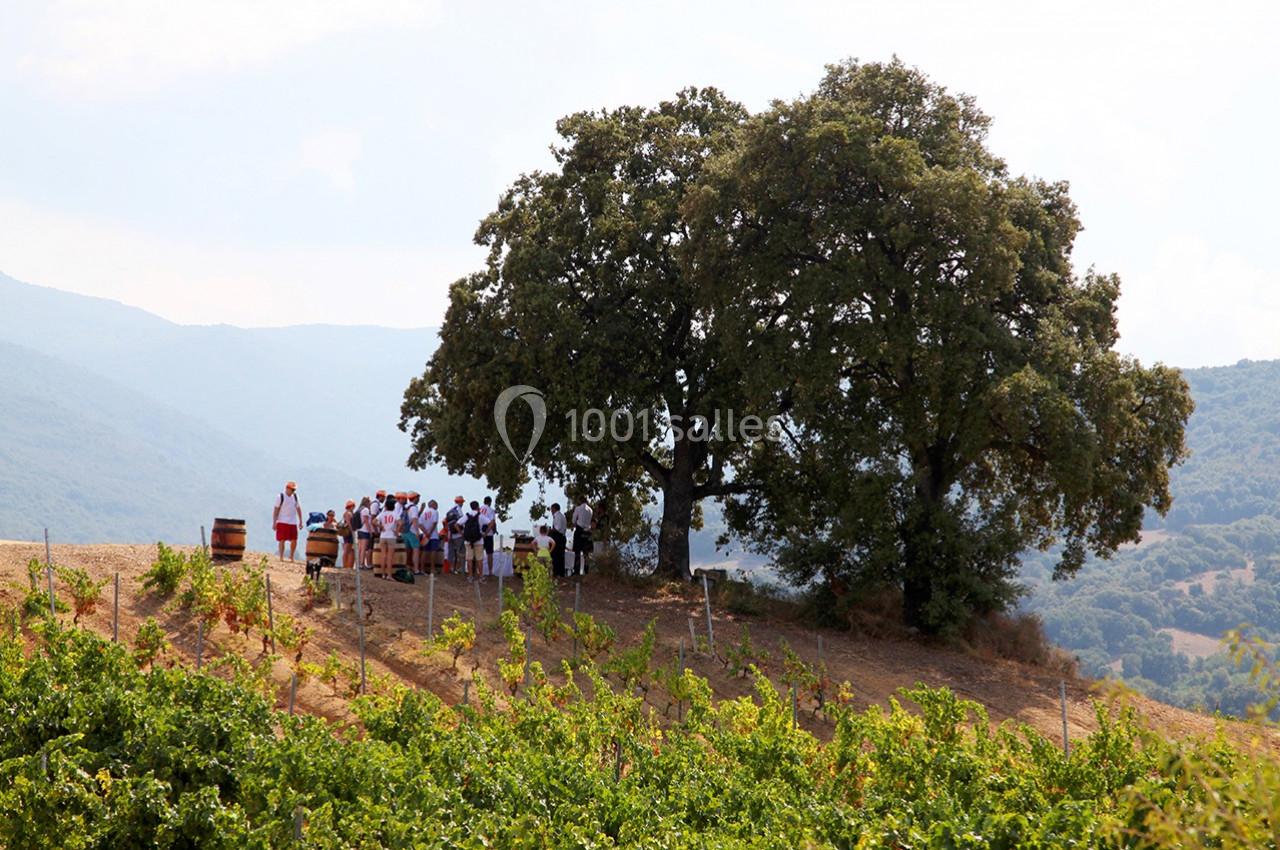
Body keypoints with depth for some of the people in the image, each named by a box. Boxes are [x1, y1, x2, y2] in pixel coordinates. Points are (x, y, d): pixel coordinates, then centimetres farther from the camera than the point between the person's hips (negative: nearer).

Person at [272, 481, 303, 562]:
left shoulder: (295, 496, 10)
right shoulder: (280, 497, -4)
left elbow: (298, 509, 15)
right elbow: (276, 510, -4)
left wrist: (300, 522, 11)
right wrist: (274, 523, -9)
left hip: (293, 522, 4)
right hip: (282, 522, -4)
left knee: (294, 540, 2)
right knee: (282, 540, -2)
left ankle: (291, 556, 20)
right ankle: (281, 557, 5)